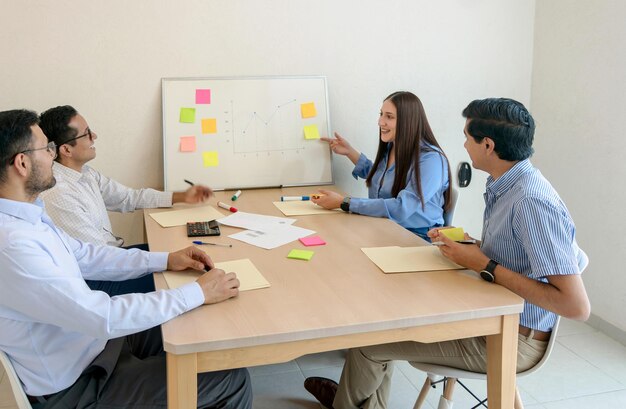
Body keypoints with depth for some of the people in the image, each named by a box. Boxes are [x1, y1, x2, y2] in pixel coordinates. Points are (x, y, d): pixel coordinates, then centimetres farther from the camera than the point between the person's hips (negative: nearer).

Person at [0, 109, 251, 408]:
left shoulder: (27, 216, -1)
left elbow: (84, 255, 10)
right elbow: (104, 316, -32)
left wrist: (165, 260, 1)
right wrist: (198, 293, -24)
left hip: (93, 335, 9)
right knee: (232, 379, -7)